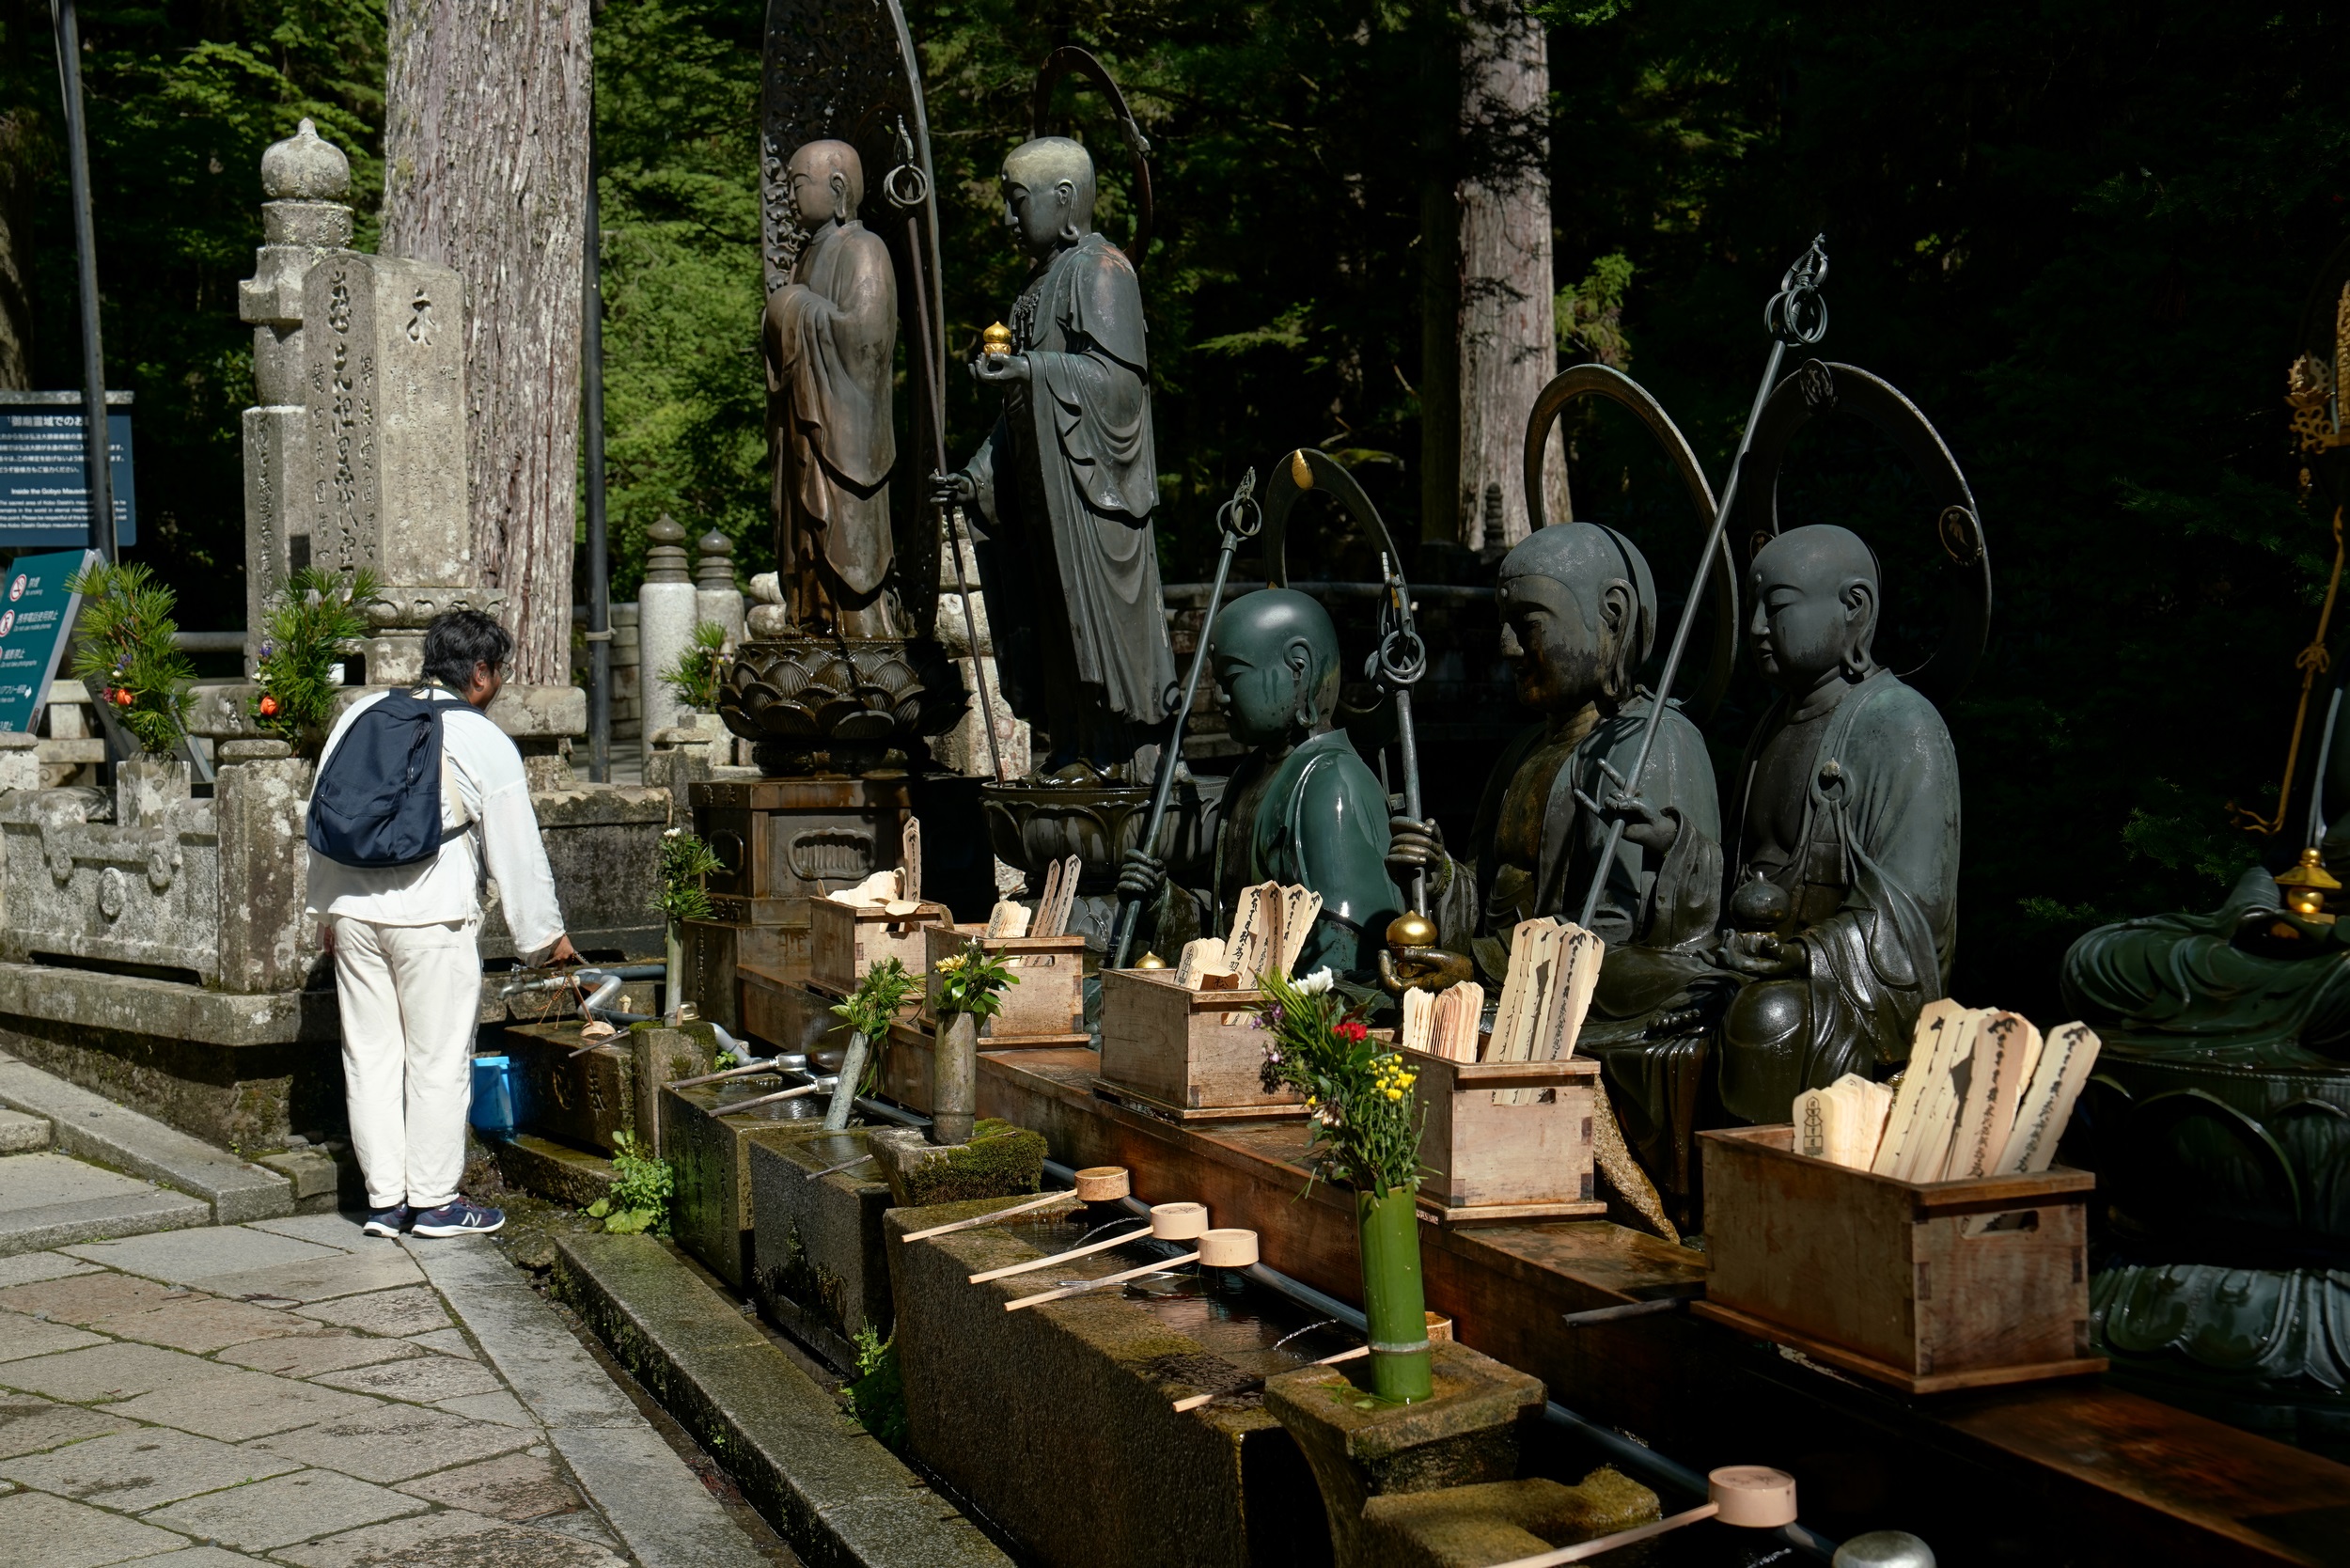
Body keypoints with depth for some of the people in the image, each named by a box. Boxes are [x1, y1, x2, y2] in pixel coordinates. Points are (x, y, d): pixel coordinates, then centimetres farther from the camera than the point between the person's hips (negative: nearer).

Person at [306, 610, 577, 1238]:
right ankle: (433, 1201, 9)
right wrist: (546, 935, 11)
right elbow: (517, 852, 0)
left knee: (370, 1055, 9)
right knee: (439, 1060, 4)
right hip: (433, 917, -5)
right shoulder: (487, 745, -4)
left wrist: (325, 908, 21)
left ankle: (385, 1199, 15)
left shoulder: (362, 715, 9)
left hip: (353, 912, 5)